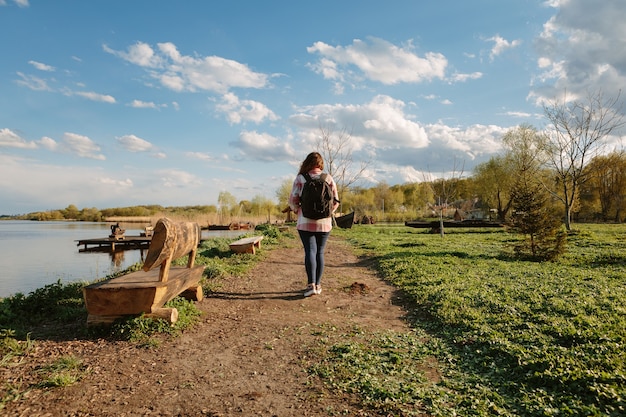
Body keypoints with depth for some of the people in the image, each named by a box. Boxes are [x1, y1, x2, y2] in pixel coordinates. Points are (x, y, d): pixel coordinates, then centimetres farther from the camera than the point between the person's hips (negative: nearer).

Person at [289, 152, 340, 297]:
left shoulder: (300, 178, -4)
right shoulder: (328, 178, 1)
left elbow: (293, 200, -5)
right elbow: (335, 202, 2)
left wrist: (297, 210, 16)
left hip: (305, 222, -2)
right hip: (324, 223, 2)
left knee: (310, 251, -3)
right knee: (320, 252, 10)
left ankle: (311, 284, -15)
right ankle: (318, 285, 15)